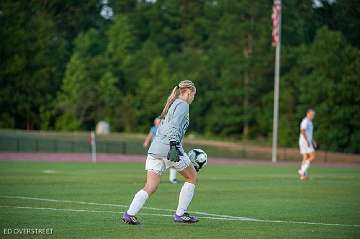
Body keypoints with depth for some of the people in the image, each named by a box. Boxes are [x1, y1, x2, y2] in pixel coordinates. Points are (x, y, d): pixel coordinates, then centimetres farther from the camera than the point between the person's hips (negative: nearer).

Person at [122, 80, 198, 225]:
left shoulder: (172, 104, 26)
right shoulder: (183, 105, -1)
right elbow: (173, 127, -16)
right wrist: (174, 147, -26)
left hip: (154, 148, 8)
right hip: (168, 148, -8)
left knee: (150, 187, 1)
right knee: (192, 177, 11)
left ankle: (130, 214, -18)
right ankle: (180, 214, 10)